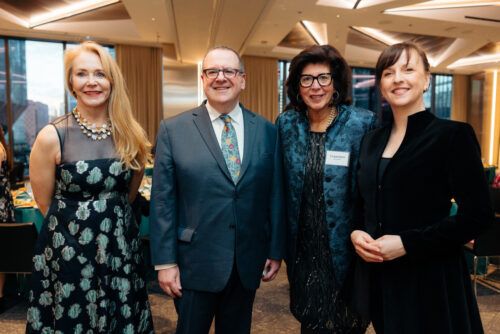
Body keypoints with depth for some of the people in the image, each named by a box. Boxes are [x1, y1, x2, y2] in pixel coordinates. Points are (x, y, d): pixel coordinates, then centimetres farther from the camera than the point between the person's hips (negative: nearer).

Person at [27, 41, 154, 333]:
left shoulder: (132, 136, -3)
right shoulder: (52, 137, -12)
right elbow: (45, 203, -1)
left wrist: (110, 218, 12)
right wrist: (77, 224, 6)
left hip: (121, 251, 3)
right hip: (68, 253, -2)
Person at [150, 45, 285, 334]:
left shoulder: (267, 130, 1)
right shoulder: (174, 129, -5)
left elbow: (276, 194, 3)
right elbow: (162, 200, -5)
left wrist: (276, 251, 4)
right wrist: (165, 262, -6)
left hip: (249, 264, 3)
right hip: (195, 264, -2)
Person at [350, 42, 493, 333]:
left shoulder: (454, 135, -9)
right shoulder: (372, 141, 7)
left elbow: (478, 214, -13)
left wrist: (407, 243, -19)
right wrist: (356, 232, -6)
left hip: (431, 279, -4)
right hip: (377, 275, 5)